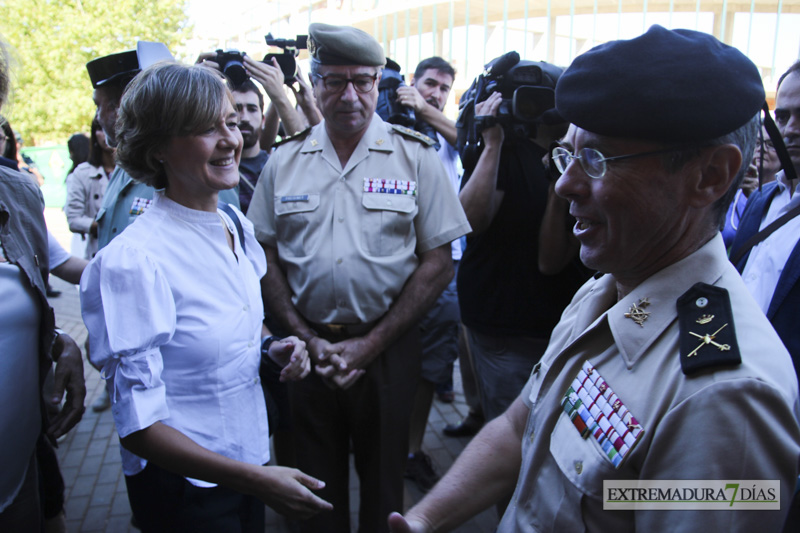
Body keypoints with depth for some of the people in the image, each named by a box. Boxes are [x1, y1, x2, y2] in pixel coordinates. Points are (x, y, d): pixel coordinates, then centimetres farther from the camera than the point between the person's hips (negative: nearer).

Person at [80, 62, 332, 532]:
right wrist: (256, 480, -23)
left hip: (249, 459, 7)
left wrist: (271, 346, -6)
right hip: (184, 485, -6)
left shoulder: (238, 225, -2)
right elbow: (138, 425, -21)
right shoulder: (134, 261, -24)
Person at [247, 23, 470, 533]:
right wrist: (307, 338, -7)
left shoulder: (416, 156, -5)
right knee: (317, 477, 17)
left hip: (387, 348, -1)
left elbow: (438, 262, -7)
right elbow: (266, 257, 4)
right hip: (308, 348, 2)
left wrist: (370, 345, -10)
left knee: (383, 478, 15)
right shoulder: (284, 160, 2)